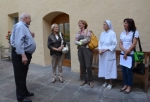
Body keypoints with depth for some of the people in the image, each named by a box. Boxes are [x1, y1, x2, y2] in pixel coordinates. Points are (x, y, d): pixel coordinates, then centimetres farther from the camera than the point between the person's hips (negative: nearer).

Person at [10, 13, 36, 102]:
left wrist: (31, 36, 10)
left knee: (23, 75, 19)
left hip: (26, 54, 11)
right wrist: (23, 55, -30)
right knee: (20, 76, 0)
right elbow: (19, 42, -26)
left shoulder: (24, 26, 17)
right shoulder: (20, 26, -15)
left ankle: (25, 92, 33)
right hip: (20, 55, -11)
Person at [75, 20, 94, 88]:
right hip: (80, 50, 5)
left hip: (87, 49, -5)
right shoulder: (78, 33, 14)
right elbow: (75, 42, 4)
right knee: (82, 66, 7)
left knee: (88, 66, -6)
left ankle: (90, 81, 9)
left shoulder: (88, 31, -1)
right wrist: (81, 43, -12)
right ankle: (84, 79, 21)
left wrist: (80, 41, -6)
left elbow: (87, 40, -16)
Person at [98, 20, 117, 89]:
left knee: (109, 68, 2)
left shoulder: (112, 33, -9)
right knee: (104, 67, 12)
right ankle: (106, 81, 28)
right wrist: (100, 50, -7)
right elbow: (100, 43, 11)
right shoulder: (102, 34, 9)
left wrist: (106, 50, -18)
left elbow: (114, 45, -13)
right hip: (102, 54, 6)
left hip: (109, 54, -6)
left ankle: (110, 83, 18)